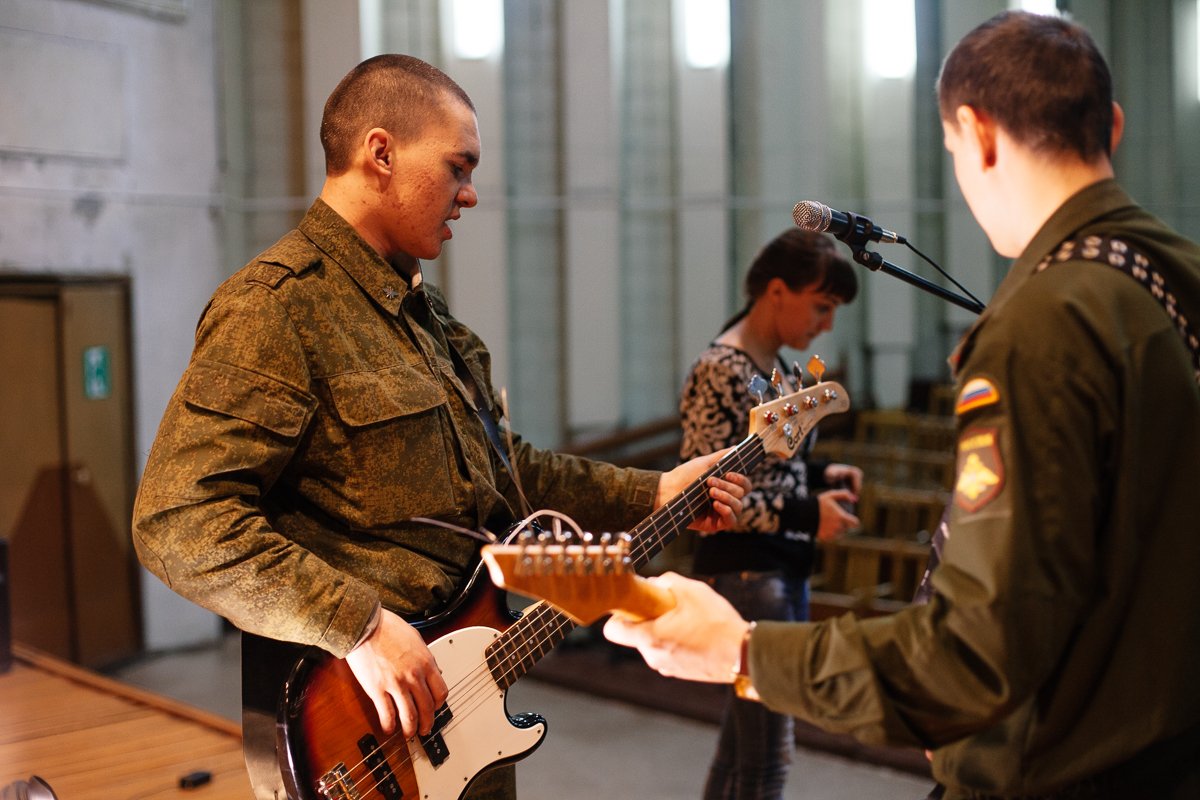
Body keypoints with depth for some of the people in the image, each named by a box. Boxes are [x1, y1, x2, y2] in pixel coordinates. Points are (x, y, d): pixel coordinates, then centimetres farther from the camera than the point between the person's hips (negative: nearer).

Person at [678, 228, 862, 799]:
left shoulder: (777, 368, 11)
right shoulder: (721, 371, -16)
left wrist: (819, 474, 3)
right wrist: (804, 514, -20)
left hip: (786, 571, 9)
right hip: (744, 574, -9)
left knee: (740, 744, 18)